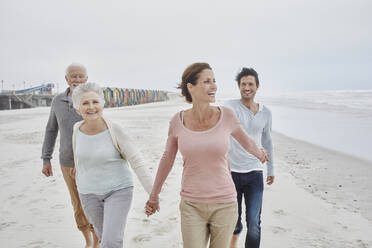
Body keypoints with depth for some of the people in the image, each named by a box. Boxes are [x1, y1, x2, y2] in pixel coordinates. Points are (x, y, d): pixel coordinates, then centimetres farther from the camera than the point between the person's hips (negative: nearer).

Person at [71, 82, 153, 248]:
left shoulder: (114, 130, -18)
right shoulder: (77, 129, -7)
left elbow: (137, 163, -16)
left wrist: (153, 194, -19)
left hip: (118, 190, -4)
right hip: (89, 193, 4)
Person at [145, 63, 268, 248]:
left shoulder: (226, 115, -9)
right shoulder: (178, 121, -6)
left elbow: (245, 140, 13)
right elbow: (167, 159, 8)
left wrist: (260, 154, 32)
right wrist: (154, 196, 17)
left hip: (224, 204, 0)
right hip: (192, 206, 0)